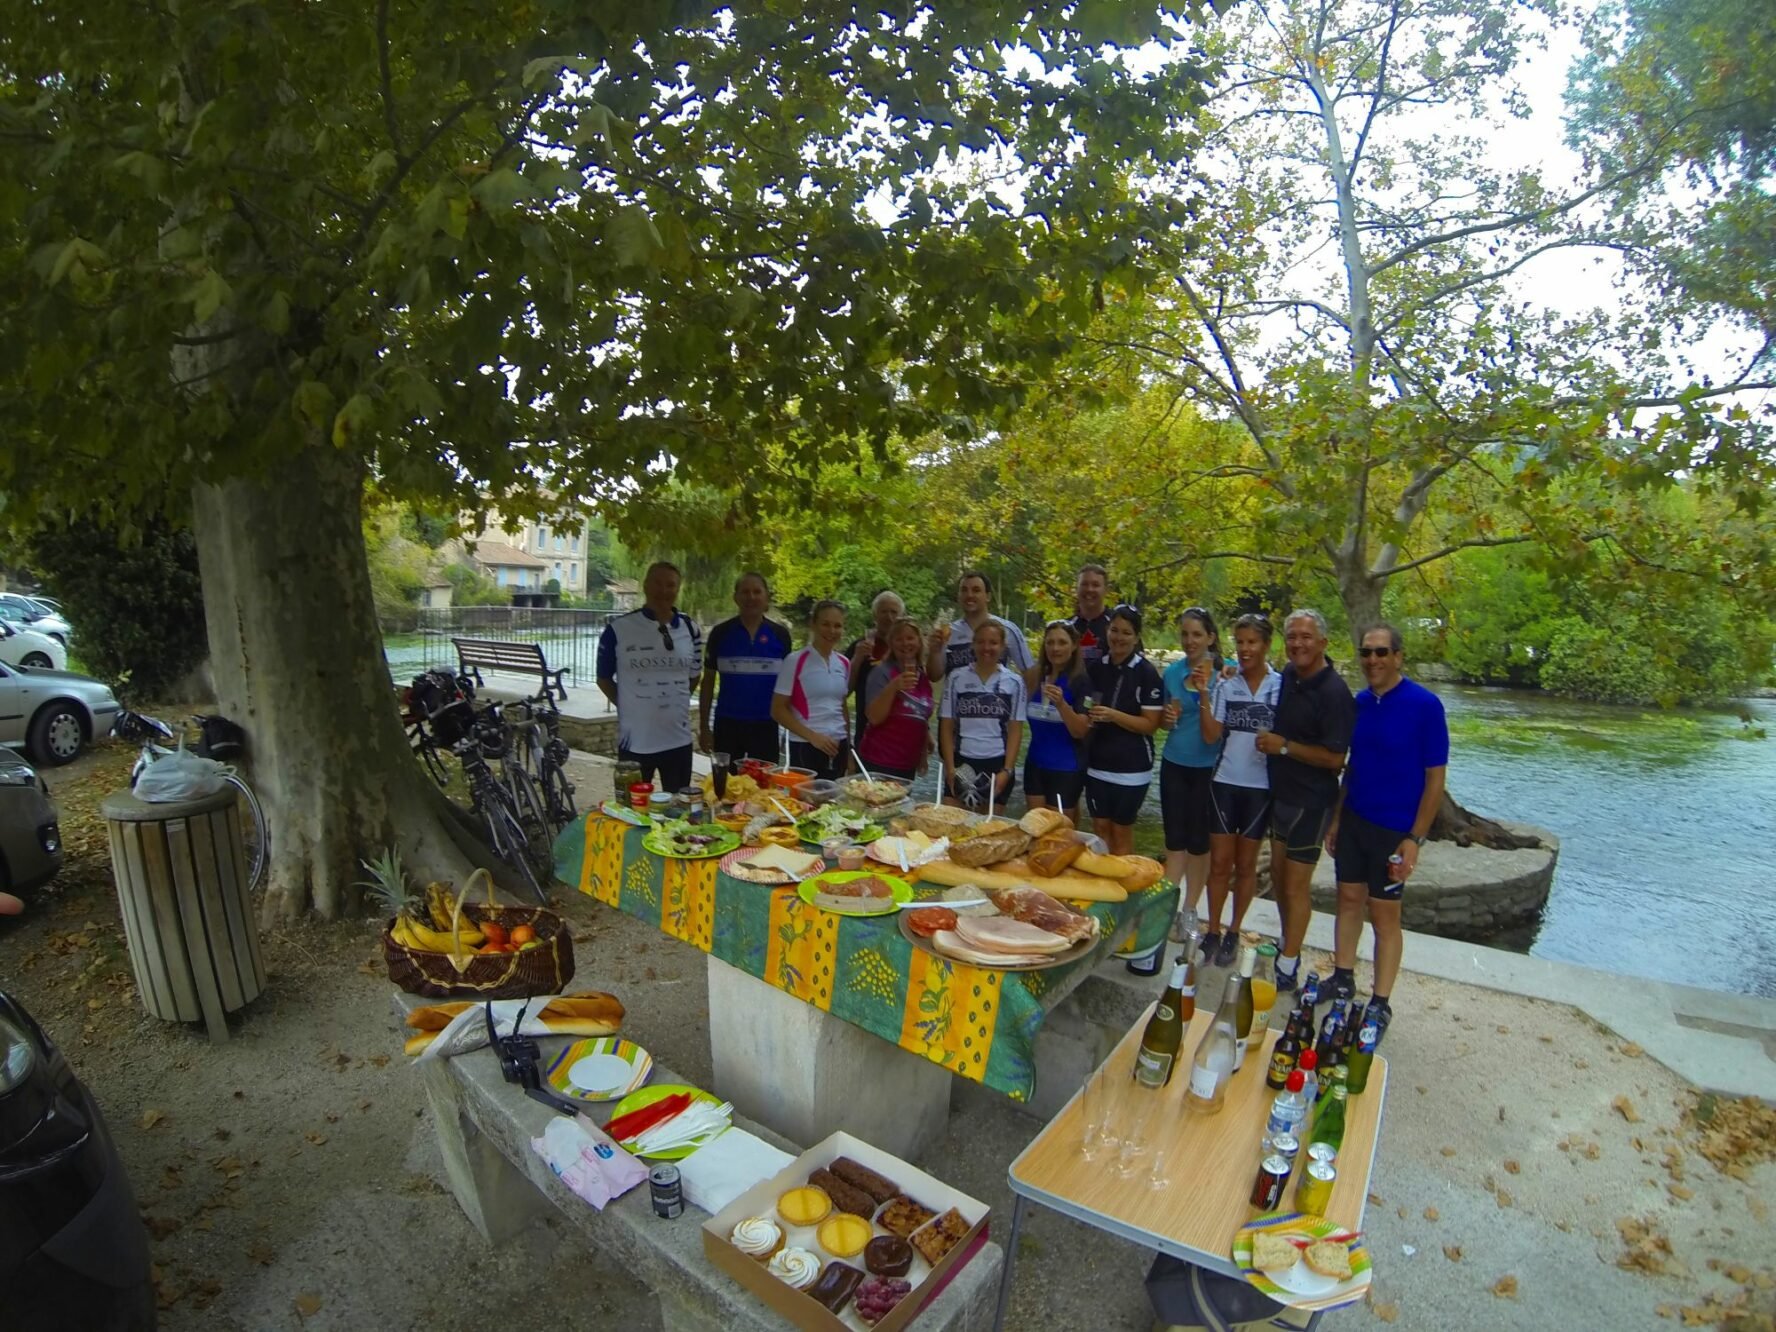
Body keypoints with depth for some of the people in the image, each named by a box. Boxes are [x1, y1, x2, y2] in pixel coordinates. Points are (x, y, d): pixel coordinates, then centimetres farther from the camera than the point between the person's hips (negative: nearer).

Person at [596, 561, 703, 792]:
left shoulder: (690, 628, 3)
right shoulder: (619, 629, -8)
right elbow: (604, 678, 3)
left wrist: (672, 701, 10)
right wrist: (628, 705, 2)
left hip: (678, 738, 3)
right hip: (635, 740, -3)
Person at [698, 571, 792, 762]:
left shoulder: (780, 634, 1)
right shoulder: (720, 633, -1)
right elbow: (708, 681, 5)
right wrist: (703, 726, 2)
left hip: (766, 724, 0)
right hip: (728, 723, 0)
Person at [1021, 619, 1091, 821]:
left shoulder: (1081, 681, -13)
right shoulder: (1035, 676, 2)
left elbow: (1080, 732, -17)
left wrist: (1061, 704, -31)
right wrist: (1028, 682, 1)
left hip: (1066, 769, -5)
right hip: (1035, 764, 5)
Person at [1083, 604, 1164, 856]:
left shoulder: (1147, 673, -11)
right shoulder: (1097, 667, 5)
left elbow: (1151, 724, -13)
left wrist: (1114, 715, -23)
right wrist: (1087, 715, 0)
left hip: (1131, 767, -5)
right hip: (1097, 762, 5)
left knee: (1121, 830, 8)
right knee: (1100, 827, 13)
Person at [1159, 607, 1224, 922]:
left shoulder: (1225, 673, -8)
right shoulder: (1172, 671, 4)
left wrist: (1206, 692, -21)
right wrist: (1168, 718, -7)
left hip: (1207, 768, -3)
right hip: (1174, 764, 3)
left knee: (1199, 840, 8)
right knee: (1174, 838, 8)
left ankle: (1189, 910, 23)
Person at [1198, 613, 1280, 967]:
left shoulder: (1281, 686, -6)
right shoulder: (1225, 685, -1)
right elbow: (1211, 736, -7)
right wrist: (1204, 695, -15)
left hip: (1260, 786, -1)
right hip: (1224, 782, 1)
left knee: (1246, 864, 12)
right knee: (1219, 862, 7)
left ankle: (1233, 932, 26)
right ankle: (1213, 932, 19)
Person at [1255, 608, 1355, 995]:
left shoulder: (1333, 692, -20)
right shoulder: (1288, 676, 2)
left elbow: (1334, 758, -19)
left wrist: (1283, 746, -19)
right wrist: (1269, 741, 2)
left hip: (1310, 801, -8)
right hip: (1280, 793, 8)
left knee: (1296, 884, 2)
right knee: (1279, 875, 19)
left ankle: (1286, 968, 15)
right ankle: (1288, 944, 38)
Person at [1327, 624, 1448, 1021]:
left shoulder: (1424, 705, -13)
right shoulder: (1361, 701, 3)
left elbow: (1435, 778, -12)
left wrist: (1414, 839, -15)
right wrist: (1336, 818, 11)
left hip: (1394, 829, -5)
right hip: (1353, 820, 5)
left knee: (1385, 913, 5)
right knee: (1349, 898, 13)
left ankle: (1381, 1003, 18)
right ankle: (1342, 979, 28)